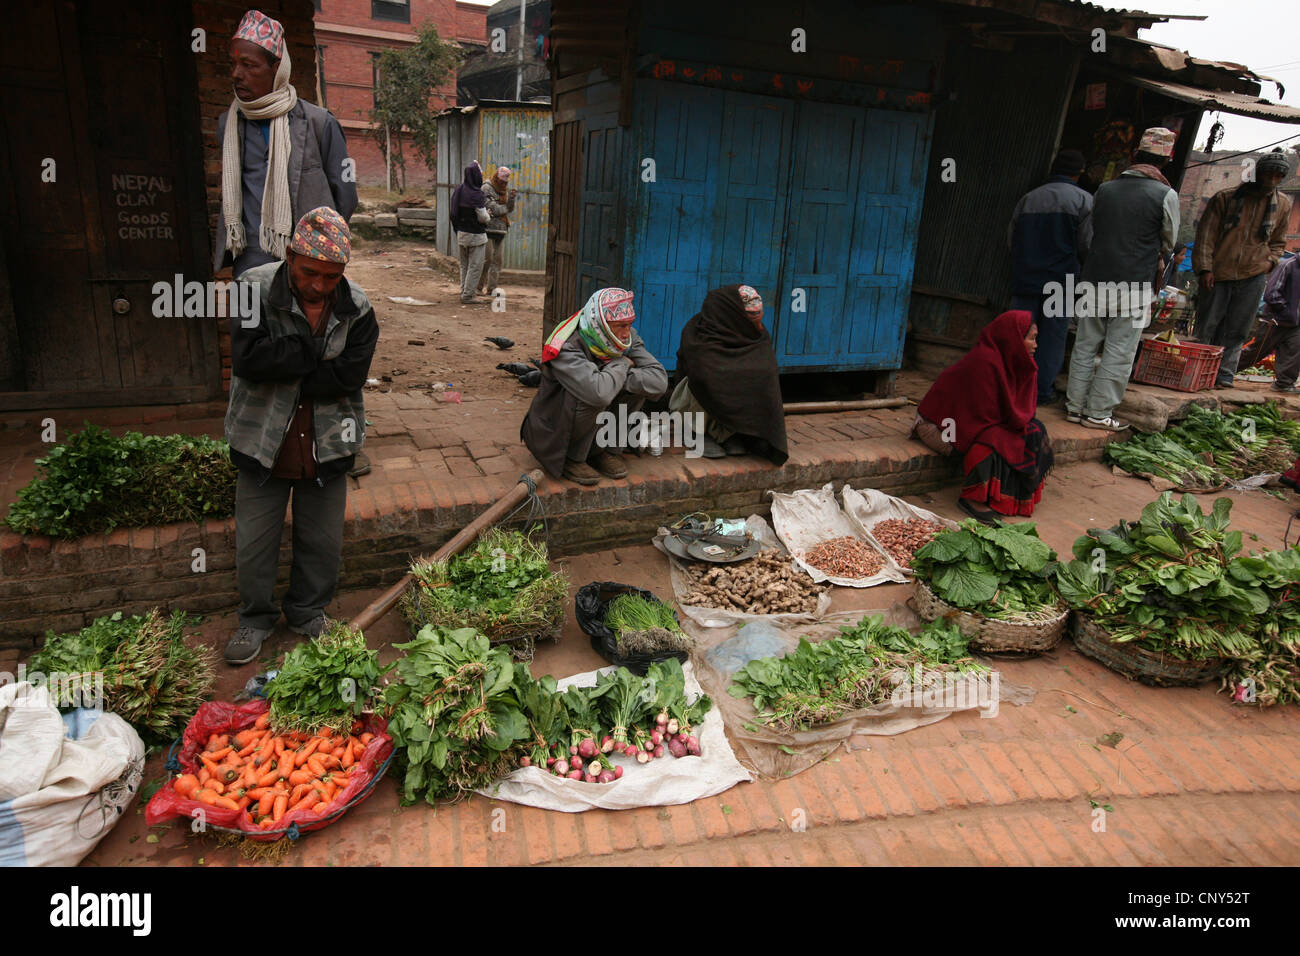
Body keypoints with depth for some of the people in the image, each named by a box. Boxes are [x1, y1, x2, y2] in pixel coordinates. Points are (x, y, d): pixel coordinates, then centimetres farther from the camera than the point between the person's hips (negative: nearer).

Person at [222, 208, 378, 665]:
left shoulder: (356, 309, -7)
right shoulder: (255, 288, -12)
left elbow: (349, 376, -18)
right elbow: (247, 359, -24)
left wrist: (282, 368, -18)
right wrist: (314, 353, -22)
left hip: (327, 447, 1)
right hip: (263, 444, -1)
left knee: (322, 542, 15)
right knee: (253, 543, 12)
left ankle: (308, 613, 39)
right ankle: (256, 619, 36)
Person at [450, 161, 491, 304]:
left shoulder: (459, 190, 2)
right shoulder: (476, 194, -20)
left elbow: (454, 213, 9)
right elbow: (483, 217, -18)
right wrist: (488, 215, 4)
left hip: (461, 233, 8)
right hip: (475, 235, -8)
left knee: (464, 265, 17)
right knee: (475, 266, 1)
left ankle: (464, 291, 25)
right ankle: (468, 295, 2)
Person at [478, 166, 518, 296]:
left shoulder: (505, 190, 18)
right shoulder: (486, 188, -5)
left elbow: (509, 209, 12)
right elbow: (493, 208, -13)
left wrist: (511, 198, -4)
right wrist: (504, 208, 3)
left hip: (501, 230, 7)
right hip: (488, 228, -7)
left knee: (498, 260, 3)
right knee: (487, 259, -6)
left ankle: (491, 287, 7)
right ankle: (479, 286, 5)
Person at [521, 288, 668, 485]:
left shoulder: (628, 339, -9)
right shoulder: (567, 348, -29)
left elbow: (659, 381, -18)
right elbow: (600, 393, -45)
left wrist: (617, 377, -28)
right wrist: (621, 364, -26)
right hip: (550, 434, -6)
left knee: (638, 382, -15)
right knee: (590, 396, -35)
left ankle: (603, 450, -1)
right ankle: (572, 459, -11)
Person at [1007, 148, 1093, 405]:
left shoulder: (1028, 198, 8)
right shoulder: (1083, 199, -3)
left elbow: (1011, 237, 9)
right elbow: (1086, 246, -7)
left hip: (1025, 279, 3)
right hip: (1061, 281, -3)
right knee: (1053, 336, 4)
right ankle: (1043, 391, 6)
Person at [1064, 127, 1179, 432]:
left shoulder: (1105, 189, 4)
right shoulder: (1166, 195, -7)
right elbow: (1168, 243, 5)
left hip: (1095, 280, 4)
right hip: (1134, 286, -4)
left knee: (1085, 346, 11)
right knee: (1119, 353, 4)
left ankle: (1075, 406, 15)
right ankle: (1097, 413, 7)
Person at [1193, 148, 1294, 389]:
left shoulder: (1282, 204, 11)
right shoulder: (1225, 198, 0)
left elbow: (1278, 241, 23)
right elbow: (1206, 234, -2)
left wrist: (1270, 261, 3)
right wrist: (1205, 268, -11)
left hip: (1253, 276, 2)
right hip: (1219, 274, -2)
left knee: (1236, 331, 1)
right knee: (1207, 328, -2)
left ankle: (1224, 375, 5)